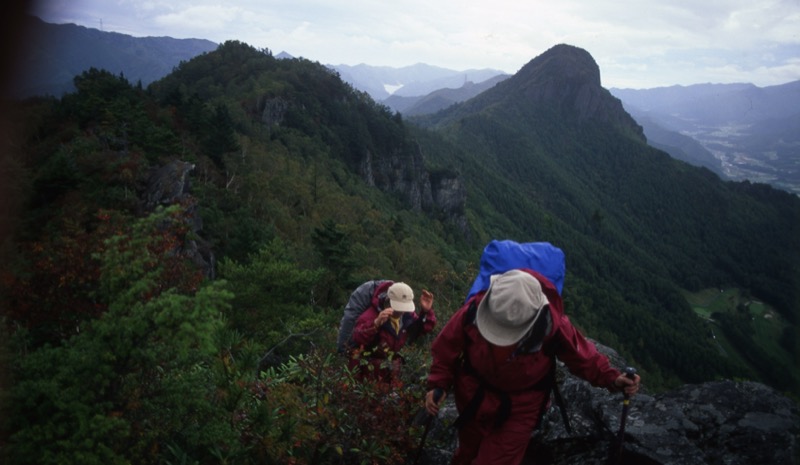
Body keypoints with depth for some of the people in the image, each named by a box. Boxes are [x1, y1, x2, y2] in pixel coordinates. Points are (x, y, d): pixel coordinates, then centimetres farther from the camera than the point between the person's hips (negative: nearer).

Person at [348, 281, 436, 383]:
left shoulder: (407, 315, -9)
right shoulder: (373, 313, -29)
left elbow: (424, 328, 2)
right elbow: (357, 338, -40)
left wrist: (427, 311, -18)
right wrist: (376, 323, -57)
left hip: (389, 362, 6)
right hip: (367, 362, -6)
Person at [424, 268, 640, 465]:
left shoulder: (552, 325, -32)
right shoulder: (474, 310, -30)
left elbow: (582, 355, -12)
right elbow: (447, 347, -12)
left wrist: (611, 378, -24)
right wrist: (438, 384, -17)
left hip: (521, 405, -1)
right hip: (474, 395, 2)